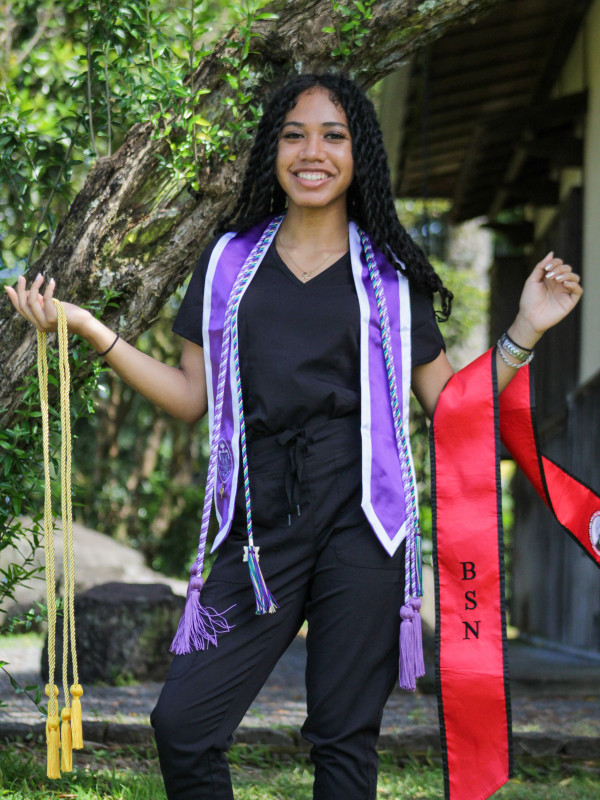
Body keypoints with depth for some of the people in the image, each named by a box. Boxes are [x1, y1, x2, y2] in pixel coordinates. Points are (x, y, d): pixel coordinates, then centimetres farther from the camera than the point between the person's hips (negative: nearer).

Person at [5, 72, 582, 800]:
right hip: (262, 519, 1)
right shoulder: (230, 261, 14)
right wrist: (87, 330, 5)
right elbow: (192, 397, 11)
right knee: (182, 721, -9)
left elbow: (451, 405, 11)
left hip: (357, 516, -1)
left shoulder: (388, 275, 11)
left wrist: (525, 331, 0)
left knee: (344, 737, -1)